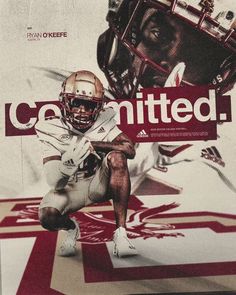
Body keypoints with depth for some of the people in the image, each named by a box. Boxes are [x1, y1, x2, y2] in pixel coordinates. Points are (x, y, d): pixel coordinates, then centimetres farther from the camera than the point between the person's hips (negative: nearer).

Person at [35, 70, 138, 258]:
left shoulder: (103, 121, -11)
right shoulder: (52, 130, -16)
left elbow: (130, 149, -22)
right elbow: (54, 182, -23)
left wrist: (93, 144, -32)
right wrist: (68, 164, -46)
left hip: (100, 182, 1)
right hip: (71, 187, -1)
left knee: (117, 157, -30)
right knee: (47, 216, -29)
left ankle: (121, 234, -25)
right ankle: (71, 229, 12)